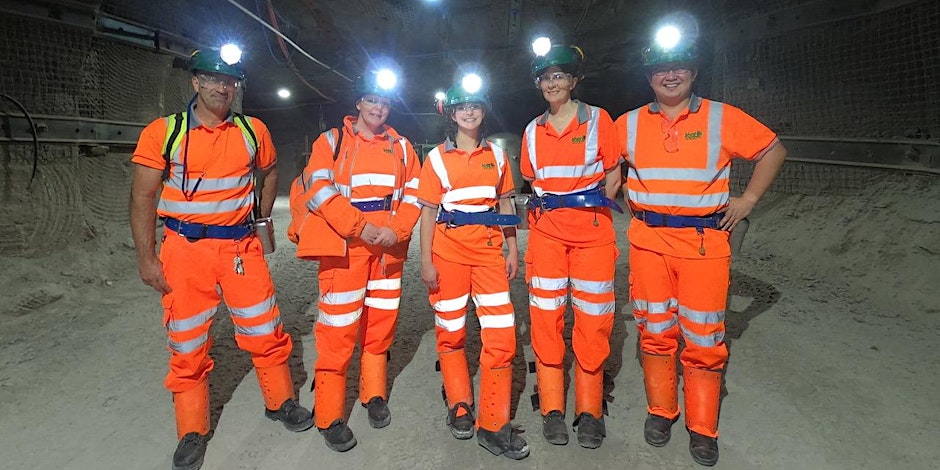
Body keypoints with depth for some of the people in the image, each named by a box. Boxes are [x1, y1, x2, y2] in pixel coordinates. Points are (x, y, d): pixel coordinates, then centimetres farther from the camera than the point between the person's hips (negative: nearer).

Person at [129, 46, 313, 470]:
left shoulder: (253, 130, 3)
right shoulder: (164, 132, -4)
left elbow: (269, 172, 22)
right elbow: (142, 198, -4)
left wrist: (261, 216, 14)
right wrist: (146, 258, -7)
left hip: (241, 246, 2)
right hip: (185, 248, -1)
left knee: (265, 331, 8)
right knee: (187, 344, 7)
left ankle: (281, 402, 31)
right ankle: (192, 432, 25)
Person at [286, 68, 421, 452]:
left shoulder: (401, 147, 13)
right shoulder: (332, 141, 3)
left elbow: (412, 195, 8)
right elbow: (319, 191, -9)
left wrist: (397, 231, -9)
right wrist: (362, 227, -16)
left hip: (389, 246, 4)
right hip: (344, 245, -3)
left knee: (381, 321, 11)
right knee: (338, 329, -4)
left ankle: (374, 395, 30)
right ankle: (329, 416, 9)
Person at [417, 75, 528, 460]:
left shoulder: (496, 154, 9)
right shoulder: (437, 157, 1)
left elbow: (505, 203, 12)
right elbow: (428, 211, 0)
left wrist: (513, 250, 6)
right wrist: (426, 260, -5)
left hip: (489, 247, 2)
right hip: (449, 249, -1)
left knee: (501, 334, -5)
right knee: (450, 331, 9)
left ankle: (494, 426, 6)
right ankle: (459, 405, 30)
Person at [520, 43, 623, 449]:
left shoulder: (598, 119, 1)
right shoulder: (533, 130, 10)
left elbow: (613, 175, 4)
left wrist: (591, 210, -3)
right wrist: (549, 208, 7)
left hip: (592, 230, -2)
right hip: (546, 229, 3)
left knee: (592, 319, 0)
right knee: (546, 318, 2)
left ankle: (589, 411, 15)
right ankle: (552, 408, 16)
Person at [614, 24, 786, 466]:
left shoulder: (723, 118, 0)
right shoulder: (629, 124, 5)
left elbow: (773, 150, 10)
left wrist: (748, 199, 3)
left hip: (705, 242, -1)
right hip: (649, 240, 2)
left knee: (704, 337, 2)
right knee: (655, 331, 9)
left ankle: (702, 429, 19)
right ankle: (660, 411, 27)